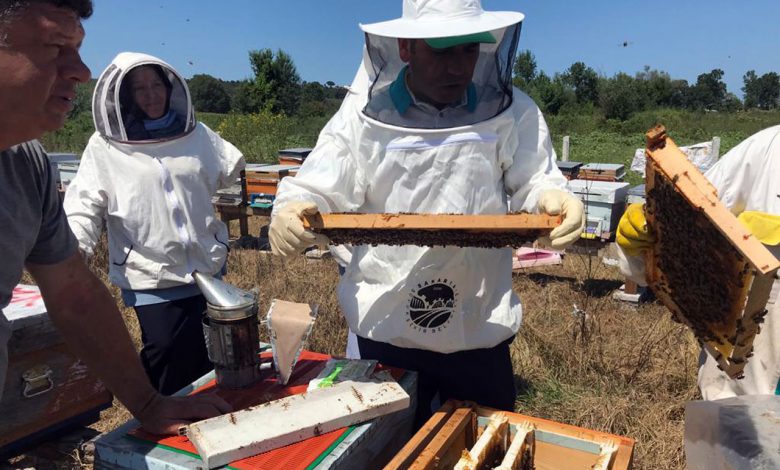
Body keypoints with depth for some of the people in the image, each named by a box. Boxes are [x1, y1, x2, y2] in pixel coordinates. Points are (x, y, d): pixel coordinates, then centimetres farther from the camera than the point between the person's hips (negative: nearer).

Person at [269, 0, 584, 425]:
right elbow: (320, 196, -5)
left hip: (480, 330, 1)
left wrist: (553, 201, -25)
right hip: (385, 329, 0)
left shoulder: (511, 112, -1)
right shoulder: (363, 114, -3)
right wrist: (291, 212, -29)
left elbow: (533, 184, -1)